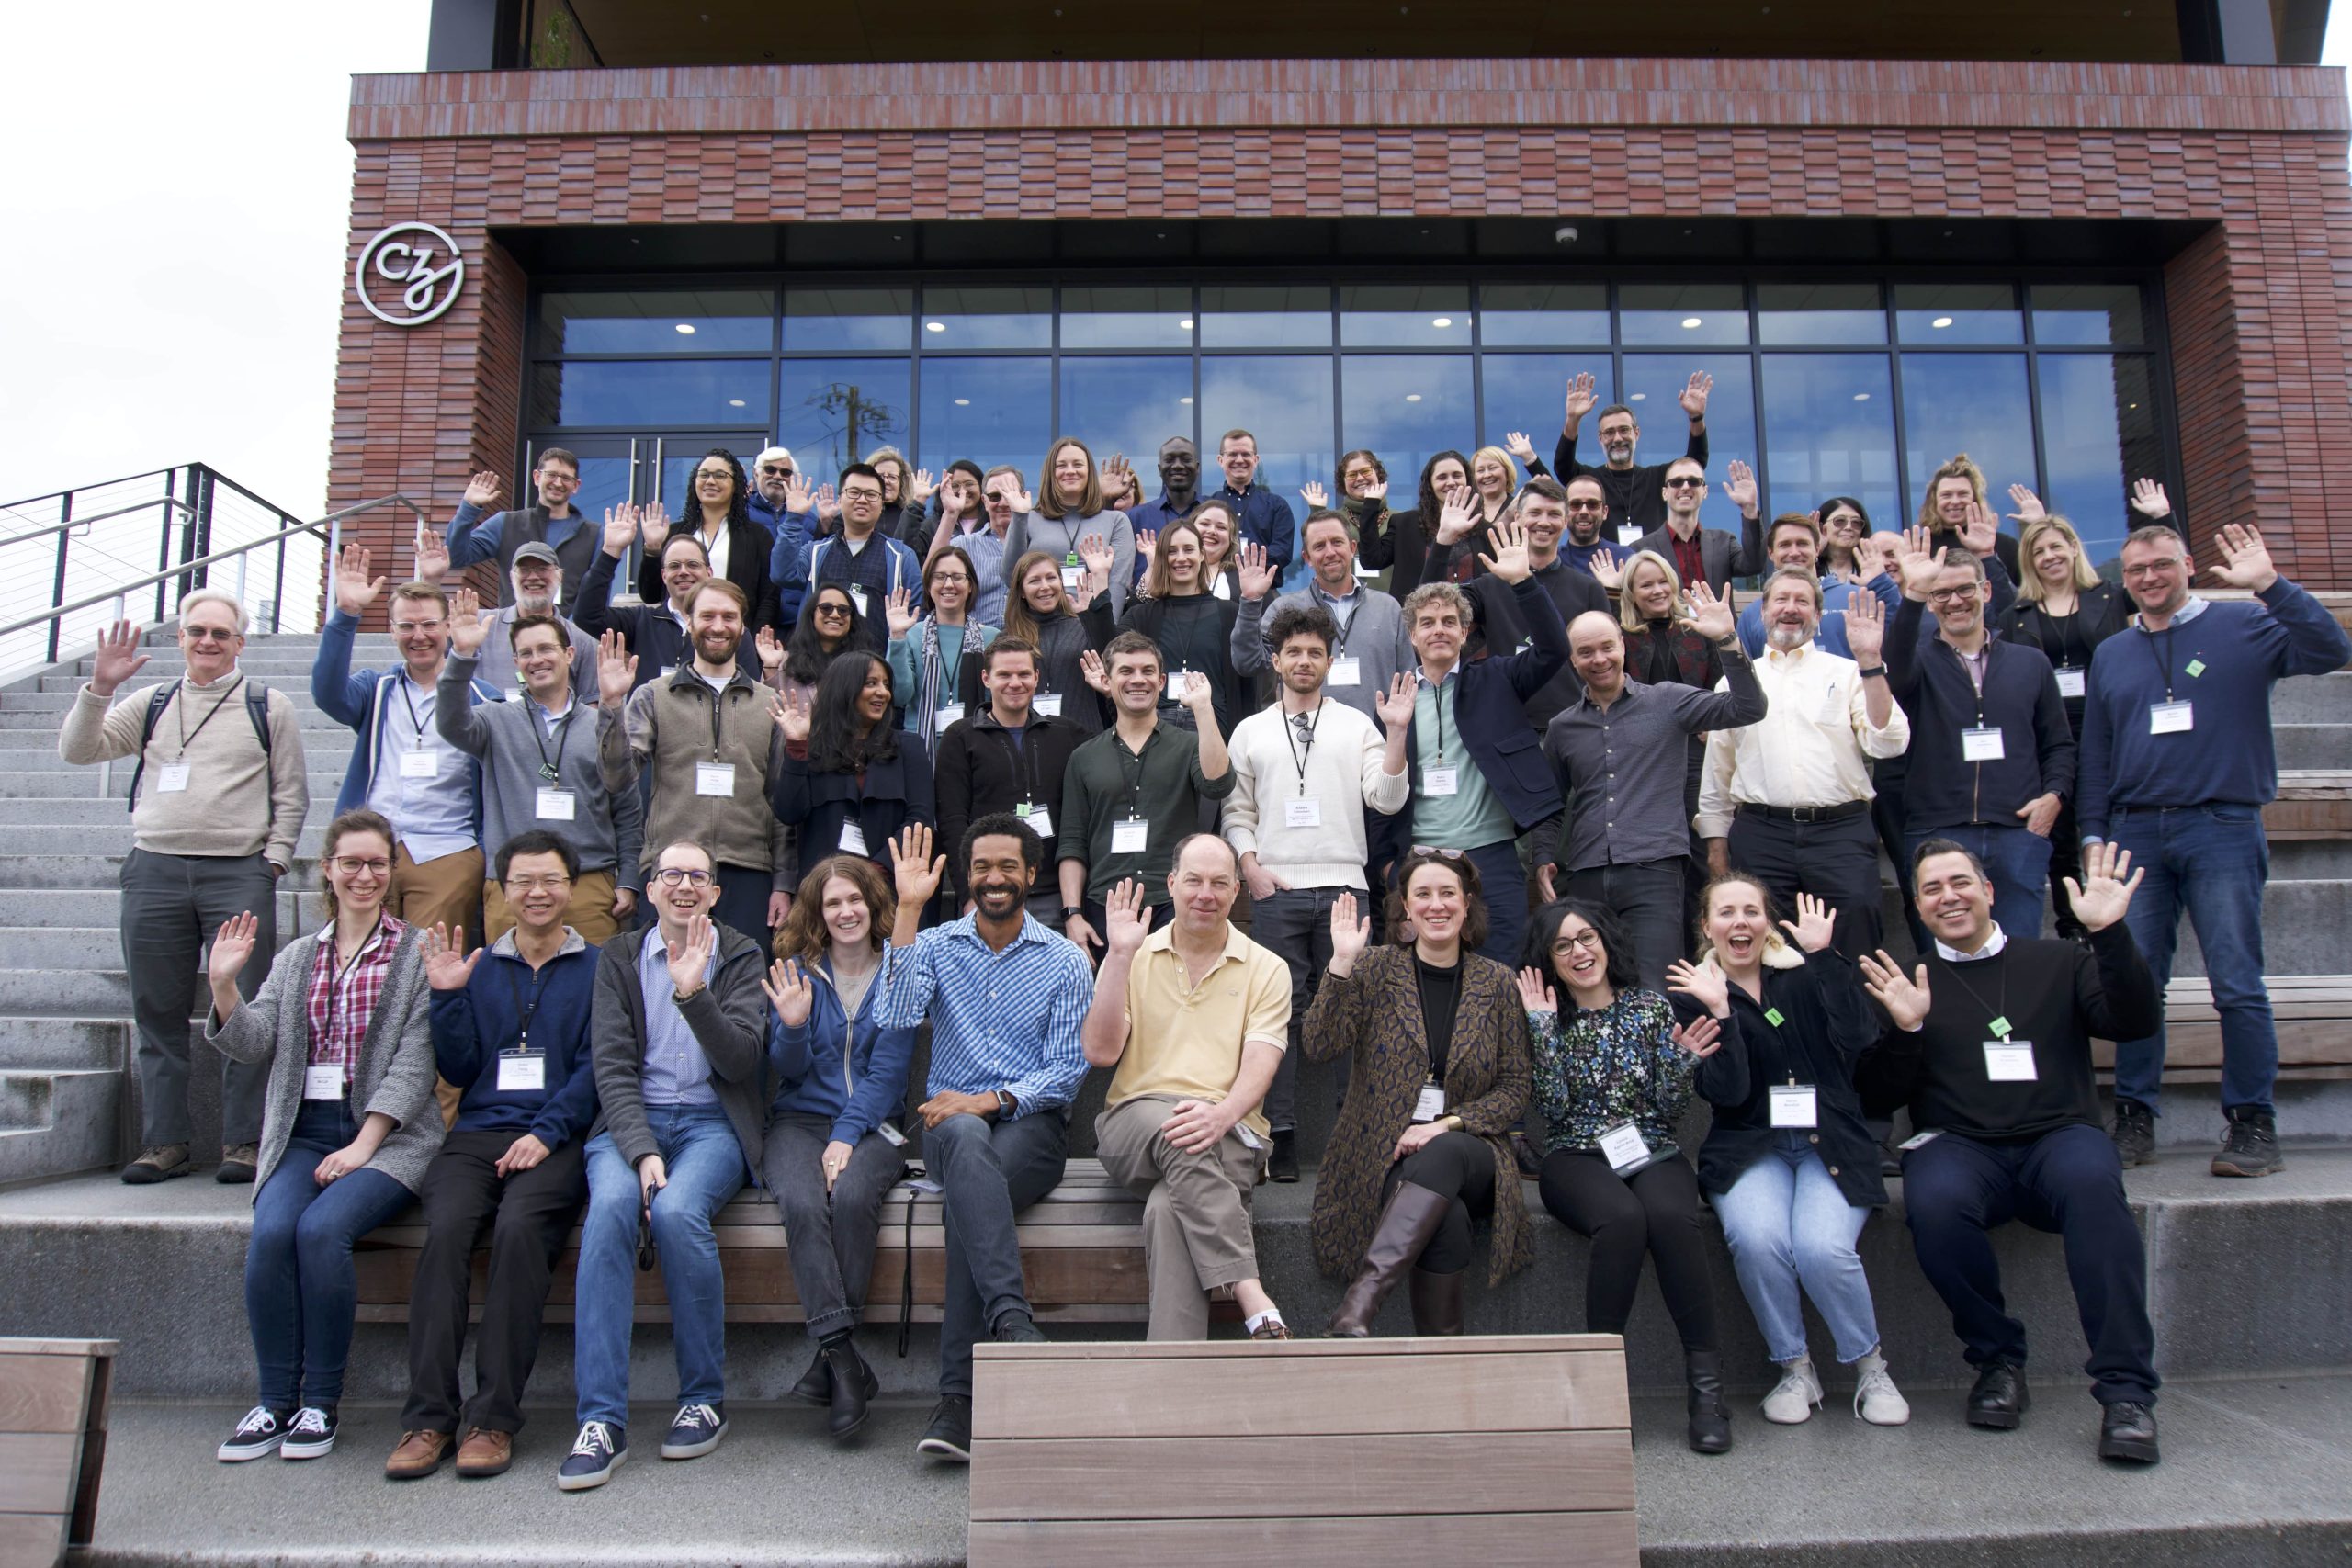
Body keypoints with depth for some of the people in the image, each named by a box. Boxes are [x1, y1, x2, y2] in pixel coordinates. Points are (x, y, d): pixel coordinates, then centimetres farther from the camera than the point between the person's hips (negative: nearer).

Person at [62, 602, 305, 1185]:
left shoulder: (269, 706, 9)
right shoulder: (150, 704, 16)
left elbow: (292, 793, 7)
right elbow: (78, 749, 9)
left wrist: (273, 860, -2)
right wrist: (100, 687, -4)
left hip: (240, 875, -3)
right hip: (154, 871, 3)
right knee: (157, 1013, 6)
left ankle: (243, 1142, 2)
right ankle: (163, 1142, 14)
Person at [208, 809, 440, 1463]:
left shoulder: (416, 954, 3)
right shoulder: (297, 958, 18)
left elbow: (414, 1063, -5)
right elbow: (254, 1046, 8)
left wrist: (362, 1145, -13)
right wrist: (223, 986, -8)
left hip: (388, 1134, -4)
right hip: (305, 1132, 4)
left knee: (321, 1229, -27)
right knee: (270, 1232, -23)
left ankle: (321, 1404, -11)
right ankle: (275, 1403, -9)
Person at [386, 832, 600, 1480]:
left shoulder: (596, 967, 10)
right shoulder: (478, 967, 20)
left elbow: (595, 1068, 1)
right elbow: (459, 1070, 13)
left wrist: (546, 1131, -12)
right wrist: (447, 996, 0)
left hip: (558, 1138, -3)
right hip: (478, 1130, 3)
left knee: (519, 1227, -31)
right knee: (446, 1227, -27)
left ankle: (494, 1417, -23)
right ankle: (428, 1416, -22)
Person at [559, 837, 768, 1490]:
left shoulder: (740, 957, 8)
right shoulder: (619, 958, 11)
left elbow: (741, 1061, -4)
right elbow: (612, 1066, 0)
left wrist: (694, 991, -18)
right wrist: (641, 1150, -15)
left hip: (712, 1122, -1)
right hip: (632, 1118, 1)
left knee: (677, 1210, -32)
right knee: (611, 1206, -31)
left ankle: (704, 1398, -13)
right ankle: (601, 1419, -27)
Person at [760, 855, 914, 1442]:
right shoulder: (796, 970, 8)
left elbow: (889, 1069, -3)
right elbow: (788, 1069, 6)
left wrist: (846, 1137, -15)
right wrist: (793, 1025, -16)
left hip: (872, 1124, -1)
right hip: (800, 1120, 1)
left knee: (851, 1196, -33)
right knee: (802, 1202, -31)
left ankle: (829, 1360, -23)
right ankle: (844, 1359, -29)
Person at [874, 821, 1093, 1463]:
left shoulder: (1065, 962, 6)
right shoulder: (936, 945, 10)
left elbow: (1068, 1071, 1)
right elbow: (894, 1016, -11)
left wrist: (990, 1100, -15)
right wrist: (908, 910, -12)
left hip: (1032, 1124, 0)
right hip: (950, 1119, 1)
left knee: (968, 1193, -33)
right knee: (966, 1140, -37)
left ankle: (958, 1395, -32)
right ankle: (1011, 1319, -46)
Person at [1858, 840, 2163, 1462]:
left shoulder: (2059, 961, 16)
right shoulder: (1906, 984, 15)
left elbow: (2136, 1020, -1)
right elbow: (1883, 1098, 9)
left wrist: (2110, 934, -13)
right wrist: (1904, 1030, -10)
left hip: (2059, 1136, 0)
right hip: (1959, 1147, 0)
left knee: (2092, 1180, -35)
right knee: (1934, 1202, -34)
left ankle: (2125, 1389, -28)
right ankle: (1998, 1360, -11)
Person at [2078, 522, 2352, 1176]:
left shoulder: (2244, 626, 5)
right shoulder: (2111, 657, 16)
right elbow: (2094, 757, 17)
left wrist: (2271, 585, -20)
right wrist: (2093, 833, 10)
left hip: (2222, 828, -3)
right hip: (2135, 834, 4)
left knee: (2238, 986, -3)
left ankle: (2253, 1124, 7)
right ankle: (2135, 1119, 11)